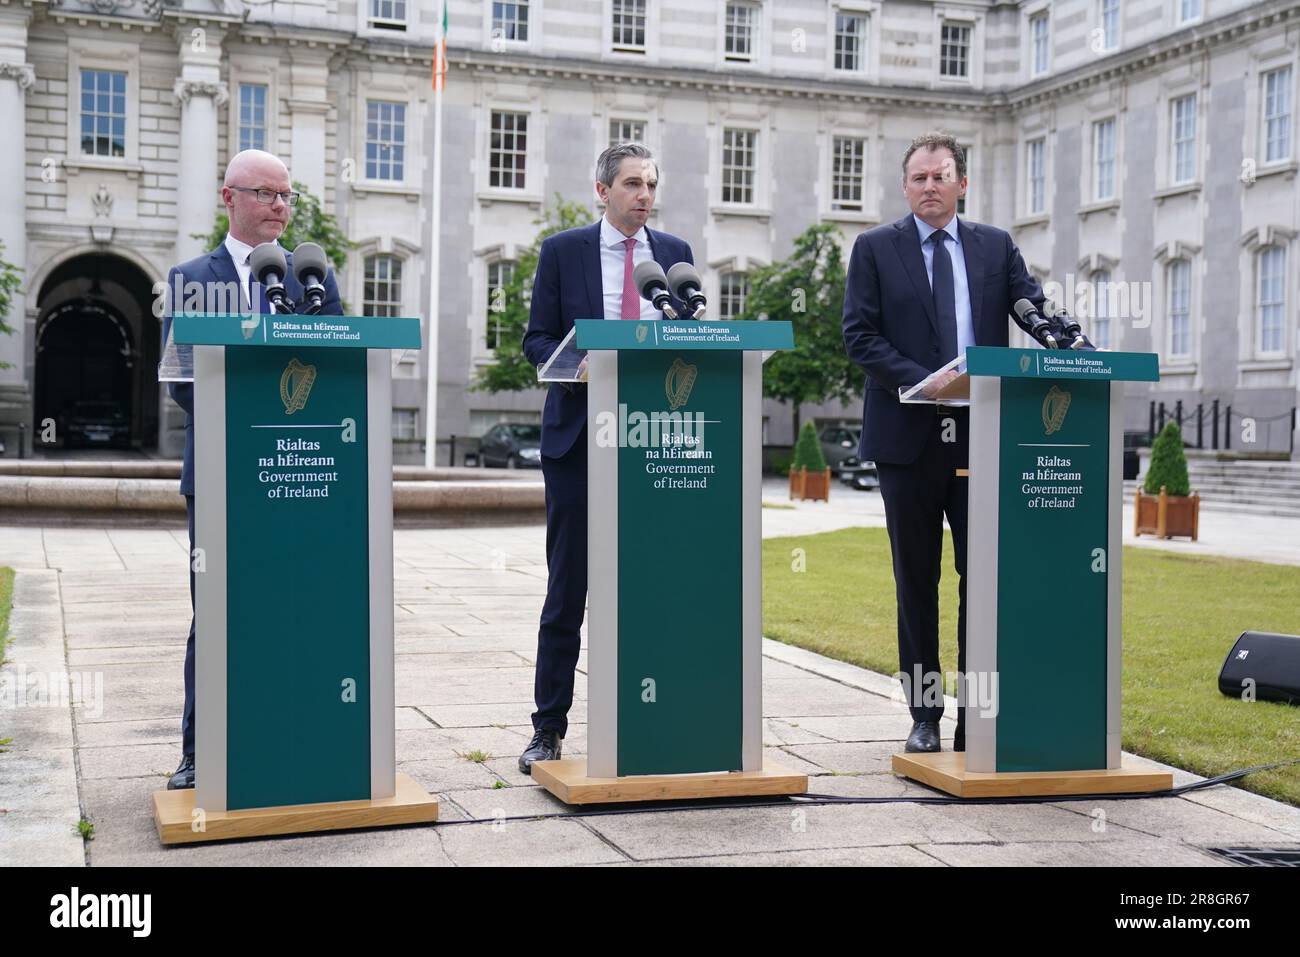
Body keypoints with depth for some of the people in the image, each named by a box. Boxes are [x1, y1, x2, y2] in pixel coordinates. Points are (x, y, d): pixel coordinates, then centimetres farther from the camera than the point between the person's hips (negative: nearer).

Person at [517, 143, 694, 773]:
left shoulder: (675, 254, 11)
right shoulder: (562, 251, 4)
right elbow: (537, 338, 2)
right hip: (579, 435, -2)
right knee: (567, 588, 2)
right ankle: (549, 726, 10)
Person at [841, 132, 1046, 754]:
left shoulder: (995, 246, 12)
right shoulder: (874, 249, 6)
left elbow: (1036, 312, 3)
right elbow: (860, 335, -3)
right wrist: (920, 382, -16)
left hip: (982, 436, 1)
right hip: (908, 437, -1)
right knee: (917, 583, 7)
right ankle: (924, 717, 15)